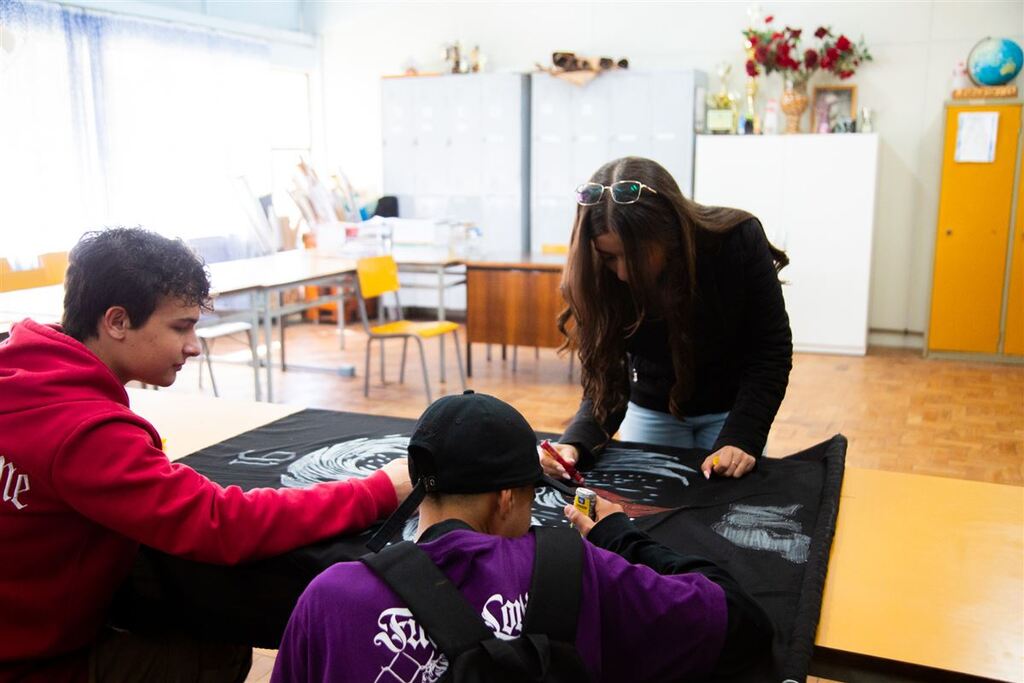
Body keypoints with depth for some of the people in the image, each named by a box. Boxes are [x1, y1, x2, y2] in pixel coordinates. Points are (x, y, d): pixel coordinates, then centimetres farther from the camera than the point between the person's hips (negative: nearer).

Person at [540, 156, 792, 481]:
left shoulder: (738, 240, -28)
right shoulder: (602, 277, -24)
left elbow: (770, 349, -20)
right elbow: (606, 381, -20)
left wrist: (741, 438, -30)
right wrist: (576, 443, -39)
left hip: (732, 408, -1)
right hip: (651, 411, 1)